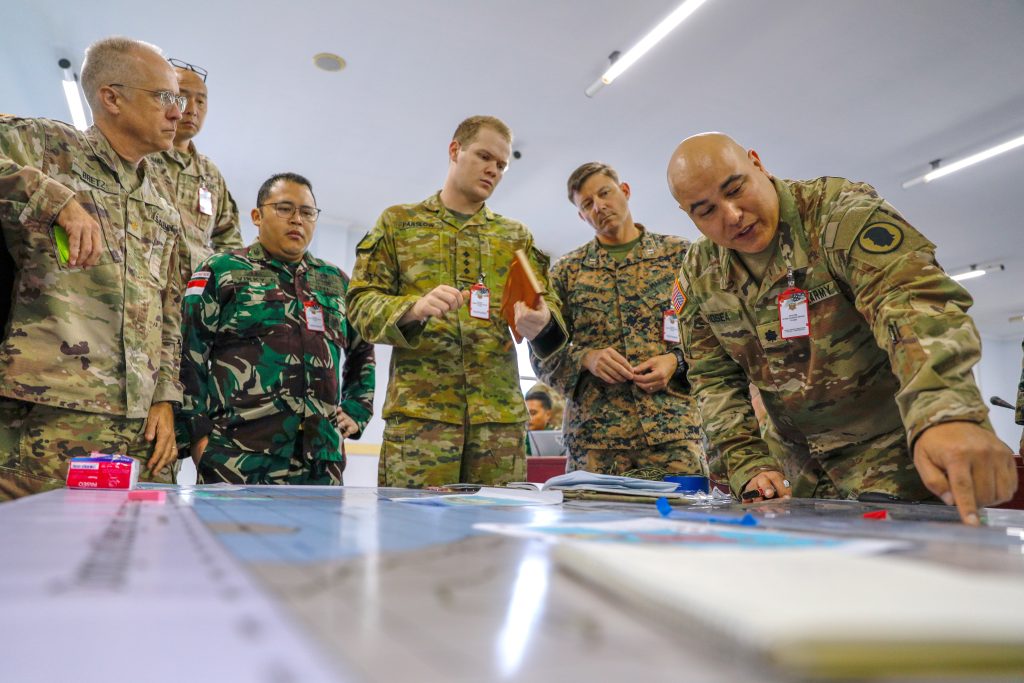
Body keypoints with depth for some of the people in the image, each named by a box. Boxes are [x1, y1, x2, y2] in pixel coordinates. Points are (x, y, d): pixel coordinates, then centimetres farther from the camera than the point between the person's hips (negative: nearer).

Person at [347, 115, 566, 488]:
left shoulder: (516, 235, 21)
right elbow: (360, 301, 5)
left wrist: (542, 321, -15)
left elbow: (548, 303, 11)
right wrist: (414, 308, -16)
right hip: (419, 406, -2)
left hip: (501, 411, 3)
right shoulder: (398, 221, 14)